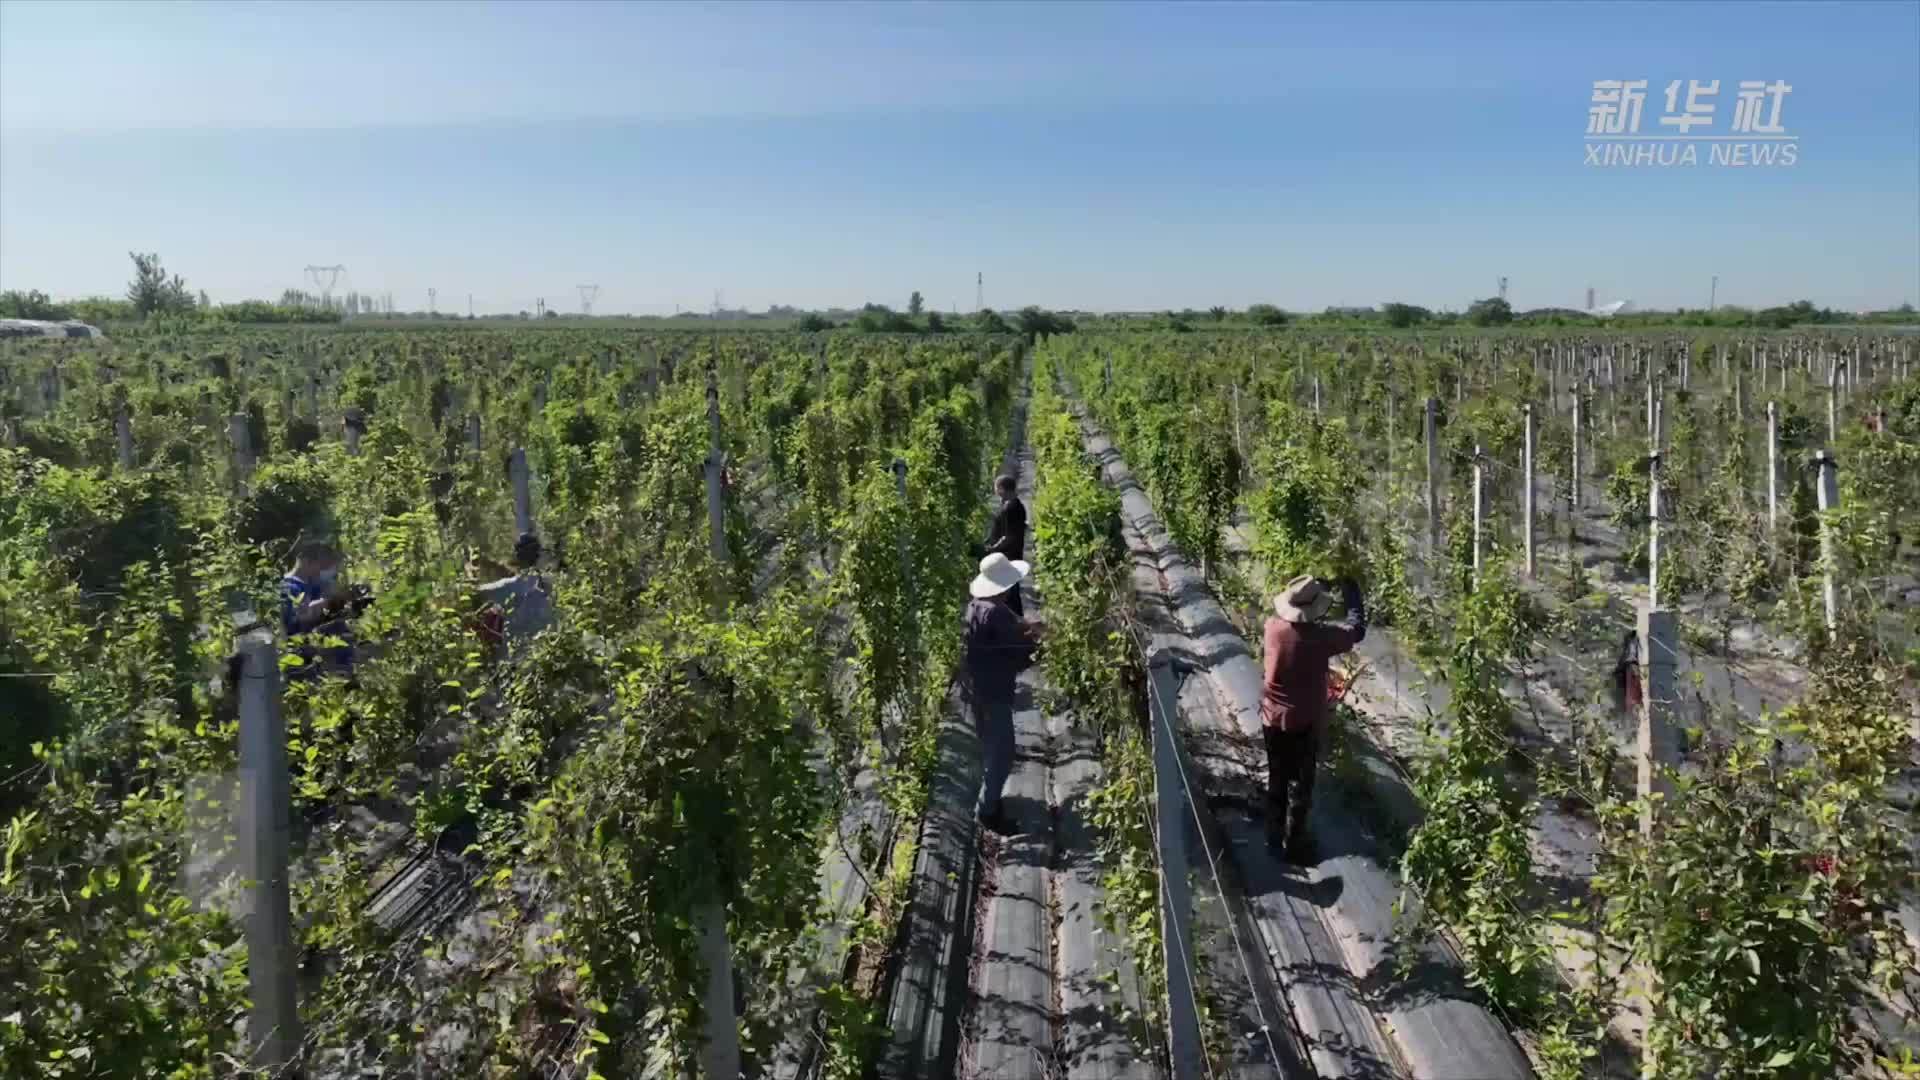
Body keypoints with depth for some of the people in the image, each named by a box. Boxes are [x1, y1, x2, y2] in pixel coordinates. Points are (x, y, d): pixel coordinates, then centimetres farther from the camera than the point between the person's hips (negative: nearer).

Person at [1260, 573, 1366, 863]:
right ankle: (1294, 846, 20)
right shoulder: (1320, 636, -23)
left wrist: (1318, 586, 13)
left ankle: (1274, 837, 31)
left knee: (1277, 780, 19)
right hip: (1304, 723, -4)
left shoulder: (1274, 627, -13)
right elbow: (1357, 630, -5)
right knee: (1300, 786, 11)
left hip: (1272, 719, 4)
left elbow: (1285, 614, 13)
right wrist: (1350, 588, 5)